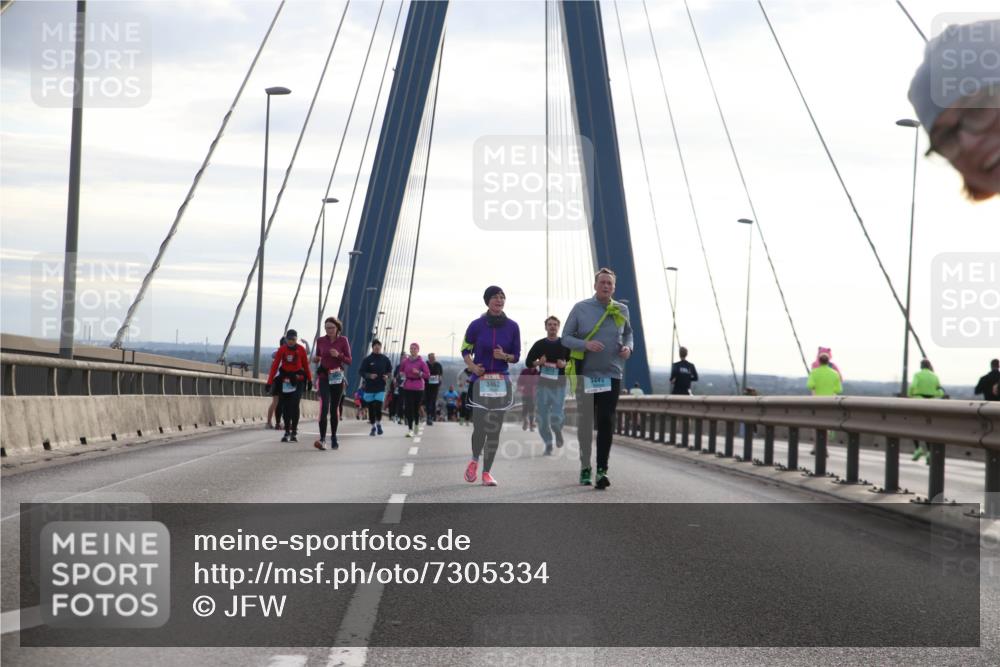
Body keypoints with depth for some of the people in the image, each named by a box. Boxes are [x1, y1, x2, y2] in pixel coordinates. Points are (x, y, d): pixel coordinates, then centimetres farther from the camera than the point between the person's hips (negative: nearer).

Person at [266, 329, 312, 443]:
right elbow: (274, 366, -6)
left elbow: (306, 365, 5)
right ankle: (287, 432, 13)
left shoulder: (301, 350, -4)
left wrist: (309, 380, 9)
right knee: (285, 407, 2)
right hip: (284, 381, 1)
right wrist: (270, 382, -12)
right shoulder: (282, 350, -4)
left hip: (298, 380, -1)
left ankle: (294, 432, -3)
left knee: (294, 405, -11)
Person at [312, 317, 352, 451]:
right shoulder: (320, 340, 2)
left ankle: (334, 437, 24)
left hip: (337, 377, 0)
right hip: (323, 376, 0)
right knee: (324, 406, -17)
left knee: (335, 408, 8)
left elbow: (349, 361, -2)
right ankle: (322, 439, -23)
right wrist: (315, 359, -8)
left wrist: (338, 355, -20)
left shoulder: (343, 340, -2)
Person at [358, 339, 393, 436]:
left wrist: (387, 375, -6)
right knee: (371, 408, 6)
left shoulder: (385, 359, 4)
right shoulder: (367, 359, -2)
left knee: (378, 406, -12)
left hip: (381, 388, 0)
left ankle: (378, 424, 9)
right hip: (369, 388, 0)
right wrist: (369, 375, -18)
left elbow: (390, 370, 15)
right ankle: (373, 426, 20)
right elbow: (361, 371, -2)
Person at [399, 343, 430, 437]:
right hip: (407, 387, 2)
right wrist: (402, 374, 0)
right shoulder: (405, 361, 5)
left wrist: (419, 373, -18)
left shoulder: (421, 362, -3)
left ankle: (416, 425, 32)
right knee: (408, 408, -7)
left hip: (418, 388, -2)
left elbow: (427, 374, -4)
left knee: (416, 407, 6)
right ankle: (410, 429, -6)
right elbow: (401, 370, 22)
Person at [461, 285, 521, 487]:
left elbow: (516, 356, 9)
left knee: (494, 429, 1)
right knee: (480, 427, -9)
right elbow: (466, 350, 7)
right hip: (480, 381, -2)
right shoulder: (477, 325, -3)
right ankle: (474, 460, 21)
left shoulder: (512, 327, 2)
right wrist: (471, 366, -11)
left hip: (502, 382, 2)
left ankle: (487, 472, 12)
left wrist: (504, 356, -12)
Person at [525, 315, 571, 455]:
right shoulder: (539, 344, 7)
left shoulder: (565, 344, 5)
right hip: (542, 384, 2)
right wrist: (538, 363, -10)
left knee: (556, 417, -11)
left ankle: (558, 430, 24)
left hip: (559, 385, -2)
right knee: (542, 417, 1)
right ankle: (548, 444, 15)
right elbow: (528, 362, 10)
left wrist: (564, 364, -11)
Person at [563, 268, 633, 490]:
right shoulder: (581, 308, -2)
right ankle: (585, 467, 21)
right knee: (585, 422, 7)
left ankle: (602, 470, -10)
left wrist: (628, 347, -2)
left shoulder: (622, 310, 5)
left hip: (612, 374, 1)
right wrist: (585, 344, -20)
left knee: (606, 423, -8)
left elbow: (628, 333, 20)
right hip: (586, 374, -1)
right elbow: (566, 337, -1)